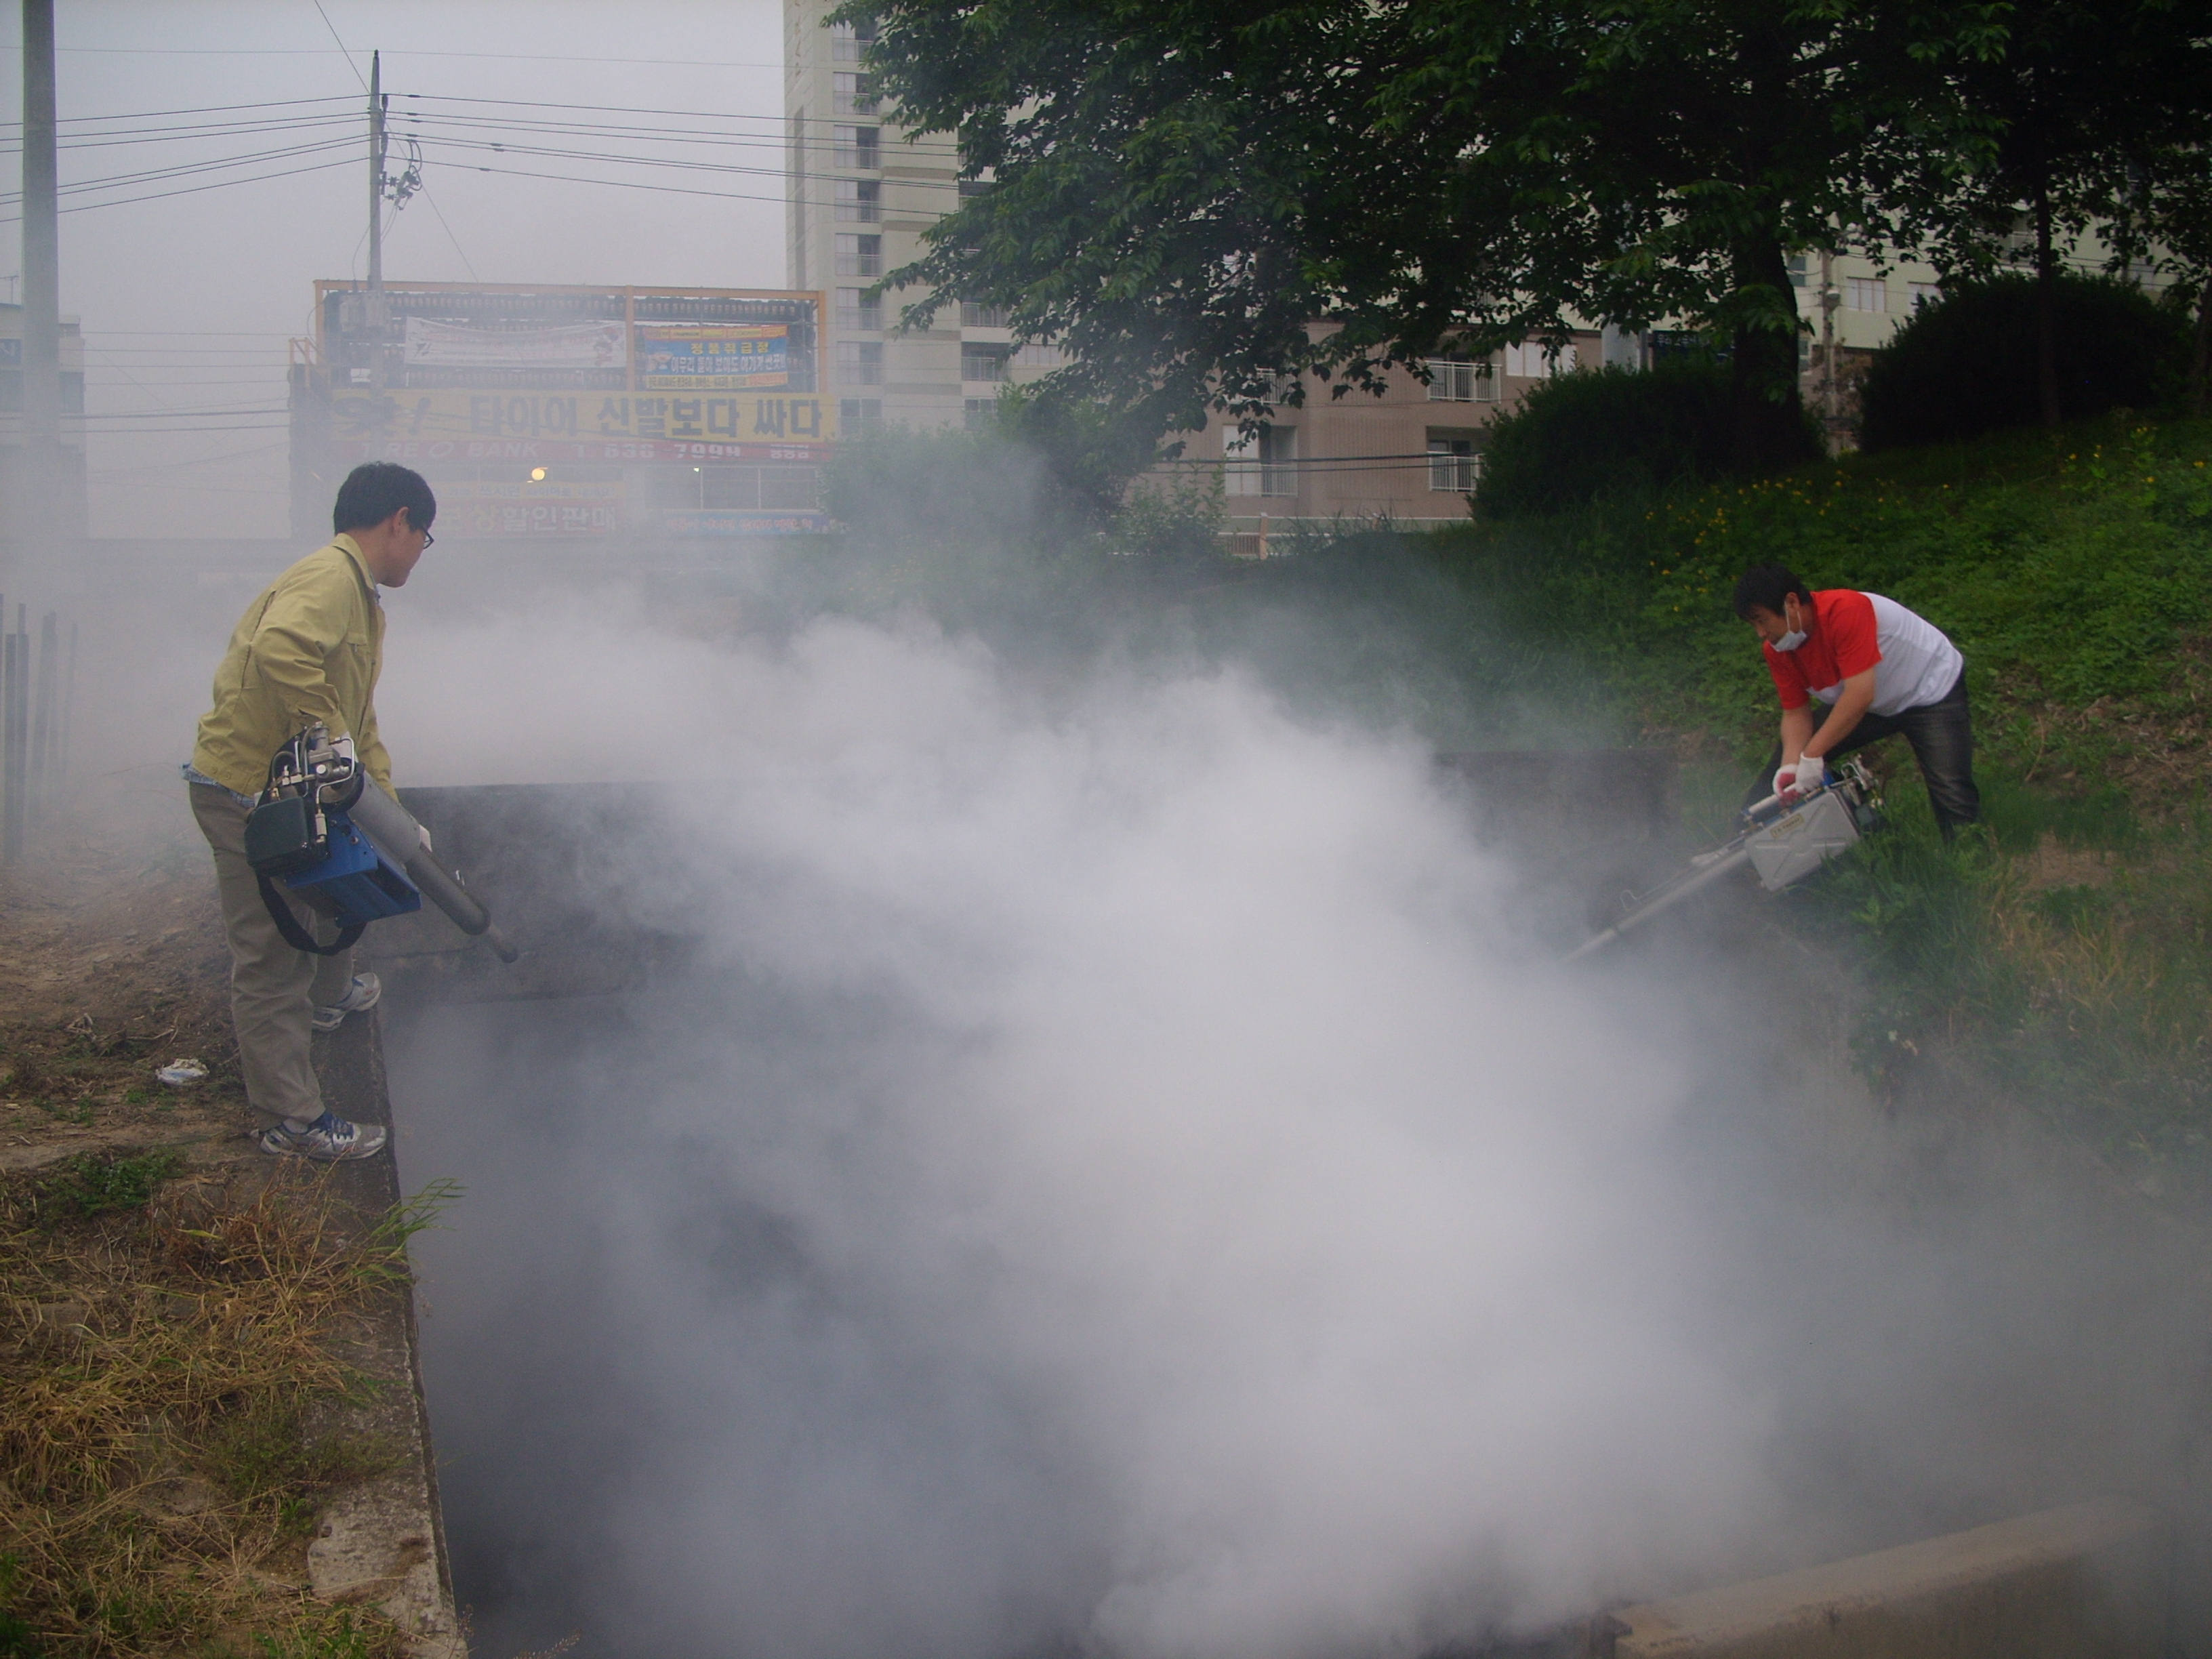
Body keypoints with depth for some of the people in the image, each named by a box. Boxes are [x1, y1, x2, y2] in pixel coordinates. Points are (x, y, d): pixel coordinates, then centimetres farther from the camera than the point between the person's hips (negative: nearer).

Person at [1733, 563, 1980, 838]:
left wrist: (1812, 755, -37)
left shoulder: (1844, 611, -36)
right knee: (1785, 758, 2)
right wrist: (1791, 766, -25)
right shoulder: (1777, 648, -13)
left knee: (1953, 795, -19)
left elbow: (1860, 696, -39)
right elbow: (1796, 712, -8)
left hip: (1931, 690, -7)